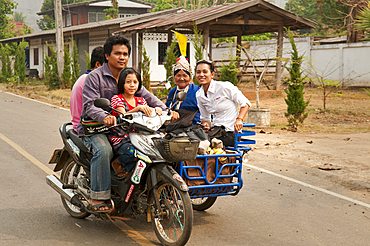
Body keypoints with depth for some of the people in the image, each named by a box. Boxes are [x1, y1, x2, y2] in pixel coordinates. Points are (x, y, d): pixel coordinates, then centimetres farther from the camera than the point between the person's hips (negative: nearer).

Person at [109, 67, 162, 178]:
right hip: (120, 139, -6)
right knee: (133, 152, -36)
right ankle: (117, 163, -2)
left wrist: (156, 110, -19)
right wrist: (138, 108, -36)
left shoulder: (141, 100, 17)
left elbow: (148, 115, 4)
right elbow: (123, 116, -19)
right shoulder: (116, 99, -2)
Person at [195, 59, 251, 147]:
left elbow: (245, 103, -3)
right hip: (216, 129, 6)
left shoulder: (224, 87, -10)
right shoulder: (199, 95, 8)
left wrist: (239, 119, -19)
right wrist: (206, 124, -6)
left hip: (230, 132, -6)